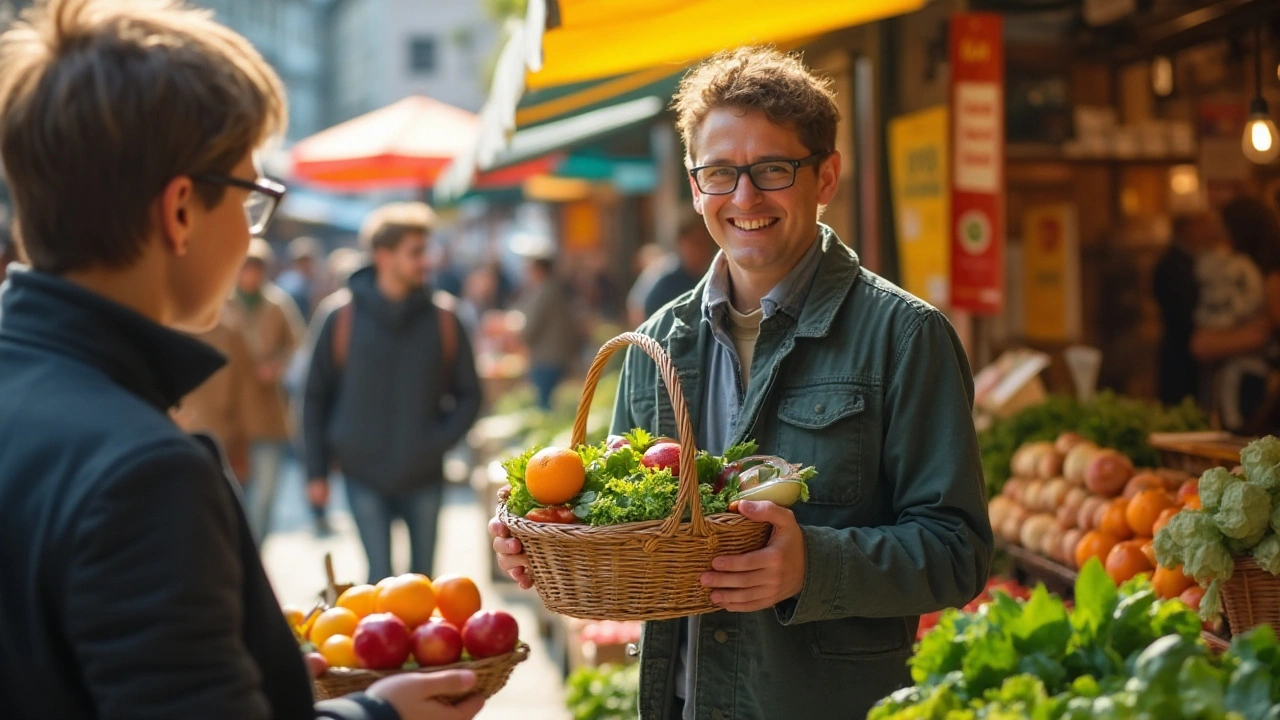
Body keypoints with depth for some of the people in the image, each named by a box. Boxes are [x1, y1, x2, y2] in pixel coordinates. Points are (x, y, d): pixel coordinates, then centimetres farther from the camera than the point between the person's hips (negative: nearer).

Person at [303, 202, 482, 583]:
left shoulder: (441, 317, -2)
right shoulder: (340, 316, -6)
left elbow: (468, 394, 6)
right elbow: (316, 397, 1)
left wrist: (440, 441, -10)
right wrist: (317, 471, 0)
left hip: (424, 476, 2)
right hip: (365, 476, -2)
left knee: (422, 580, 11)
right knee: (380, 579, 0)